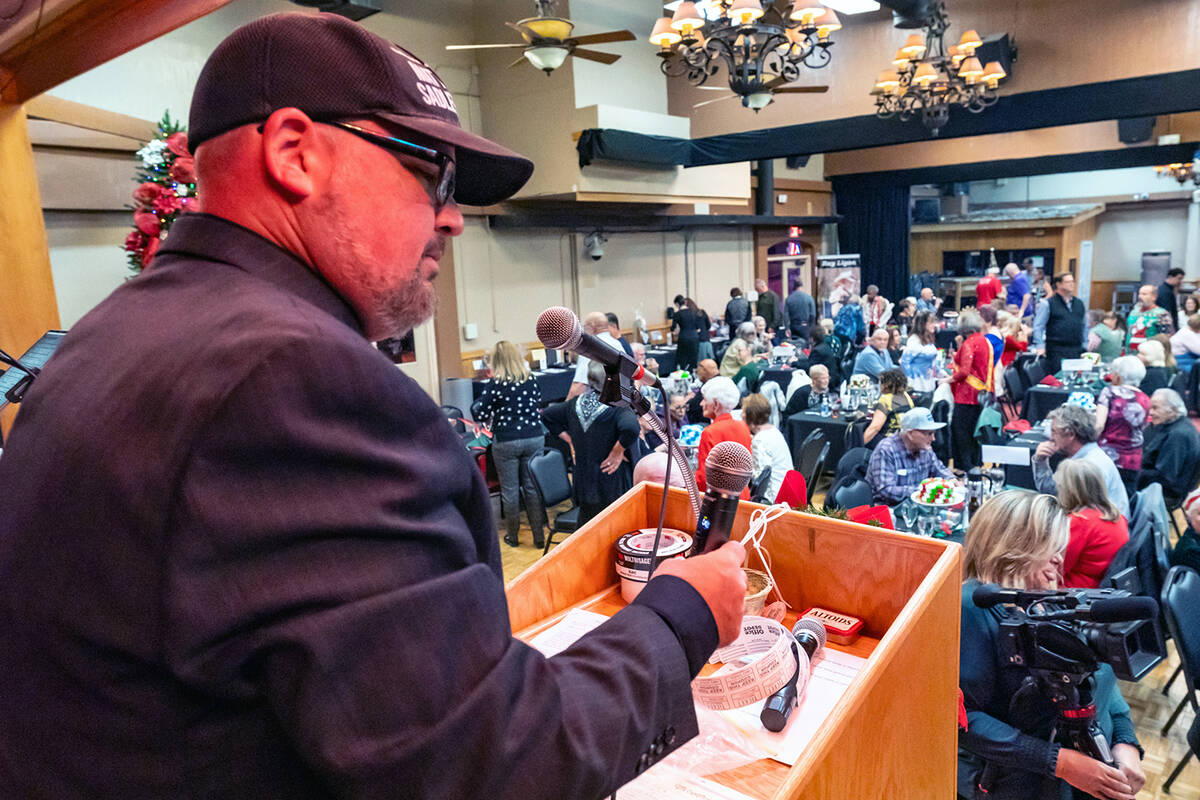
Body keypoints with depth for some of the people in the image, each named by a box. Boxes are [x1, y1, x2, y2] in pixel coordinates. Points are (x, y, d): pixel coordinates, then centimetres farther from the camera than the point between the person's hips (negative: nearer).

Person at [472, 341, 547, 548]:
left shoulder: (495, 384, -12)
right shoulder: (531, 379, 0)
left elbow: (480, 415, -8)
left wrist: (475, 404, 11)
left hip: (506, 442, -3)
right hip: (534, 438, 4)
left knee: (510, 490, 9)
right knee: (533, 487, 10)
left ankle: (512, 535, 21)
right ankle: (539, 536, 15)